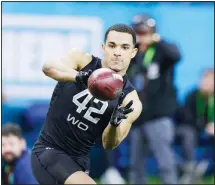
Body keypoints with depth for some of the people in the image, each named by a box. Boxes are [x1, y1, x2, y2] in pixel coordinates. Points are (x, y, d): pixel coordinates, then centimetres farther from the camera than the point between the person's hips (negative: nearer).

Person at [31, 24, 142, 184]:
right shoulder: (82, 61, -7)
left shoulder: (130, 100, -4)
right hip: (48, 149, -5)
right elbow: (48, 67, -28)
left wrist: (115, 123, -33)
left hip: (79, 160, 5)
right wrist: (79, 76, -48)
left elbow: (109, 144, -11)